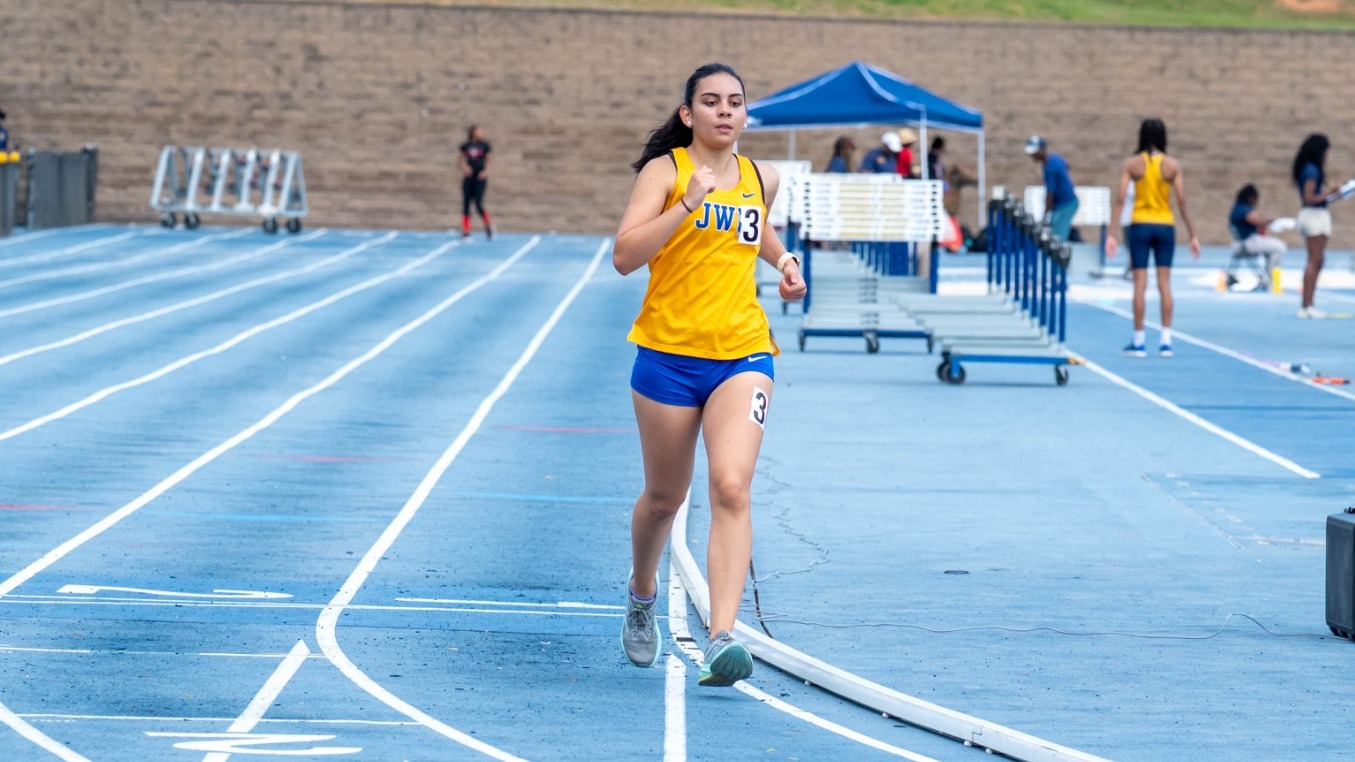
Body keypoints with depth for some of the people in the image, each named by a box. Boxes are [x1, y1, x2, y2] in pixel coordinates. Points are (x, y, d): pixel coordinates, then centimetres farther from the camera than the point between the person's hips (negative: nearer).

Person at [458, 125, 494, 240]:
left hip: (480, 179, -2)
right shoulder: (465, 146, 4)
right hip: (469, 178, 2)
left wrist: (486, 171, -9)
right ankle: (466, 231, 5)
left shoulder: (484, 146, 1)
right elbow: (462, 159, 13)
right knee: (466, 204, 0)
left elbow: (488, 160, 6)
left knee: (479, 204, -12)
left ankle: (489, 226, 7)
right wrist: (464, 167, -6)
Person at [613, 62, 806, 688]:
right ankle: (641, 596, 44)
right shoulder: (664, 170, -5)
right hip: (669, 355, -2)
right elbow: (624, 255, -18)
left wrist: (783, 260, 15)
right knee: (665, 496, 12)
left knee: (731, 488, -18)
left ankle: (721, 639, -27)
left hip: (743, 354, 2)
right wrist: (688, 203, -27)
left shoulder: (759, 179, 9)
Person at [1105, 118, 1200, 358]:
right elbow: (1182, 202, -4)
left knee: (1140, 283, 2)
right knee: (1164, 283, 5)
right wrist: (1192, 236, 1)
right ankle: (1166, 341, 2)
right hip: (1165, 226, 1)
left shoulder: (1132, 164, -3)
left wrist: (1112, 234, -6)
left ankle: (1138, 342, 3)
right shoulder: (1171, 165, -2)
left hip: (1140, 225, -1)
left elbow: (1120, 199, -8)